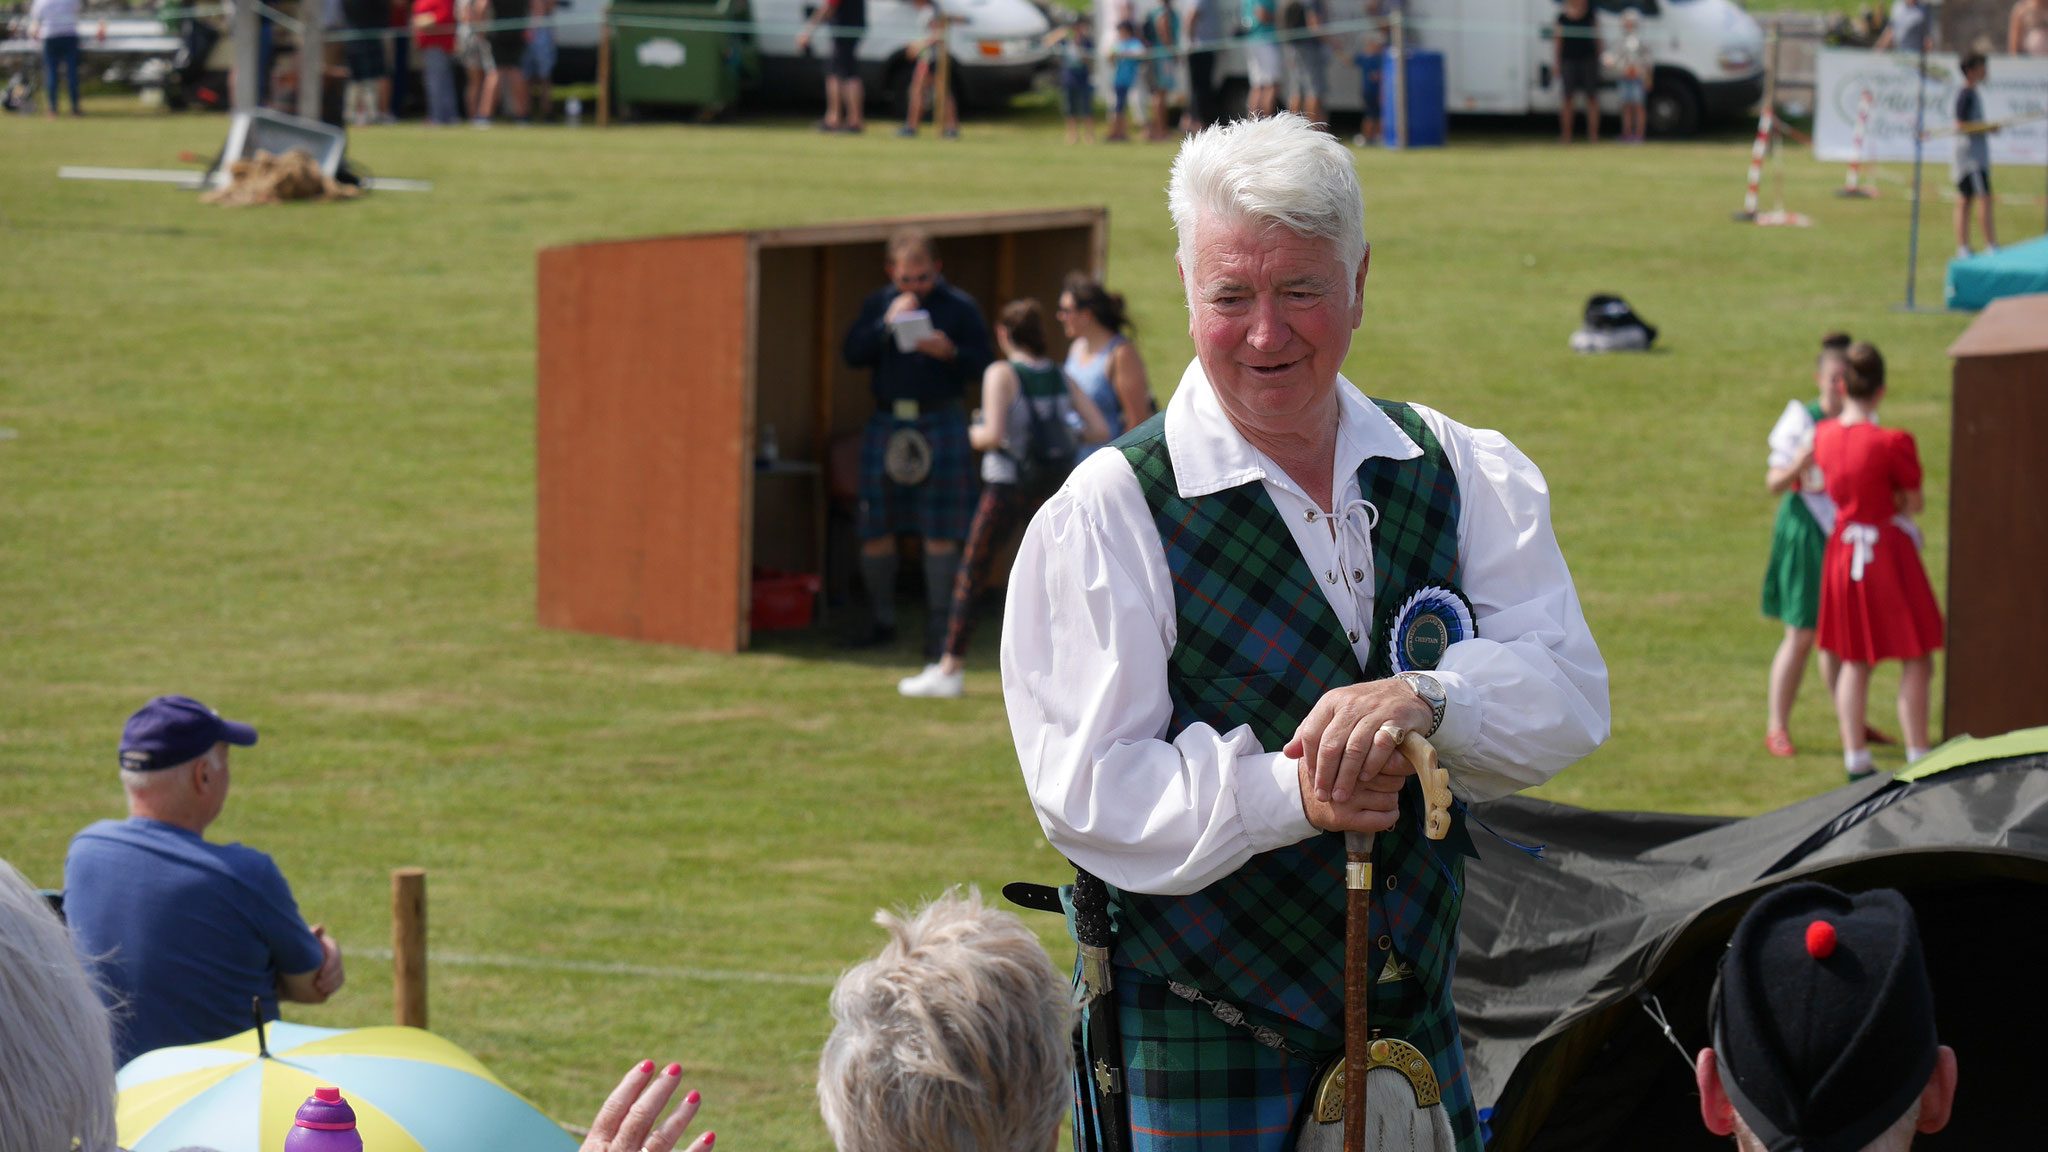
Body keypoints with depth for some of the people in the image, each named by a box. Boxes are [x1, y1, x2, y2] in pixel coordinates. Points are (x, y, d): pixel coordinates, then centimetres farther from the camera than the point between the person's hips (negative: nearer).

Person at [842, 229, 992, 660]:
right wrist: (887, 325, -12)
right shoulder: (878, 304, 10)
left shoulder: (960, 307, 2)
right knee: (874, 528, 3)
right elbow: (853, 354, 1)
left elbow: (981, 365, -2)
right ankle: (882, 620, 21)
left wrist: (949, 352, -21)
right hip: (887, 424, 3)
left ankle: (938, 629, 4)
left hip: (939, 425, -3)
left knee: (939, 533, -3)